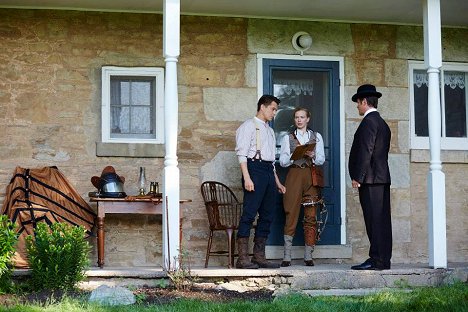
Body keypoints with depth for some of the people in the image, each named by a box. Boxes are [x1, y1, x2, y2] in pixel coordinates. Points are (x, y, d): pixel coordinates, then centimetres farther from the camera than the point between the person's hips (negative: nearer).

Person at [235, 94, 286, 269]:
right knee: (249, 214, -12)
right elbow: (242, 153, -9)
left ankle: (259, 256, 8)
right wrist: (247, 177, -19)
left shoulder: (269, 130, 27)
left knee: (267, 215, 5)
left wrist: (277, 182, 22)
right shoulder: (249, 126, 1)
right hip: (254, 168, -8)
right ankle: (242, 258, -13)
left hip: (268, 172, 9)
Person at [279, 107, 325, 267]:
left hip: (312, 177, 1)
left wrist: (313, 155, -11)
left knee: (311, 216, -3)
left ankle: (308, 256, 0)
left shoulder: (316, 137, 16)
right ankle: (287, 256, -7)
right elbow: (282, 161, 5)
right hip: (294, 175, -1)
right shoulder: (288, 138, 13)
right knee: (291, 214, -8)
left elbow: (322, 159, 9)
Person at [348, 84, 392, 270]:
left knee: (374, 219, -11)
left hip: (371, 178, -10)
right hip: (382, 177, 10)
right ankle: (383, 260, 10)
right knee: (382, 220, 8)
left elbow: (365, 151, -17)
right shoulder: (383, 124, 20)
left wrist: (357, 177, -16)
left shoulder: (369, 121, -9)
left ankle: (377, 260, -12)